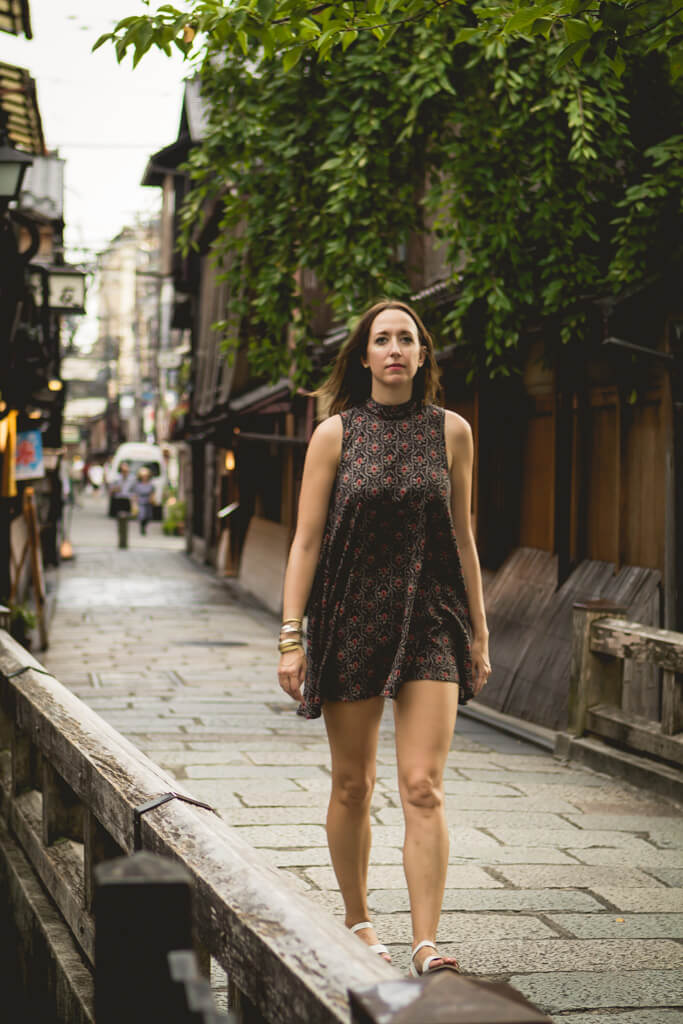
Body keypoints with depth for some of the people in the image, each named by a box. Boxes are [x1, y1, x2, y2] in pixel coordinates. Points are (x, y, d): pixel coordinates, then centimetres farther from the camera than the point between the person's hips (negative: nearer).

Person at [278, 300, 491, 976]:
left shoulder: (450, 432, 4)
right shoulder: (335, 434, -1)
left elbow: (461, 537, 11)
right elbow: (306, 540, -1)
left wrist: (478, 632, 12)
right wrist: (291, 637, -6)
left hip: (430, 622, 0)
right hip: (350, 622, 0)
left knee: (423, 788, -9)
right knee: (352, 786, 10)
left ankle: (426, 946, -9)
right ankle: (357, 921, 28)